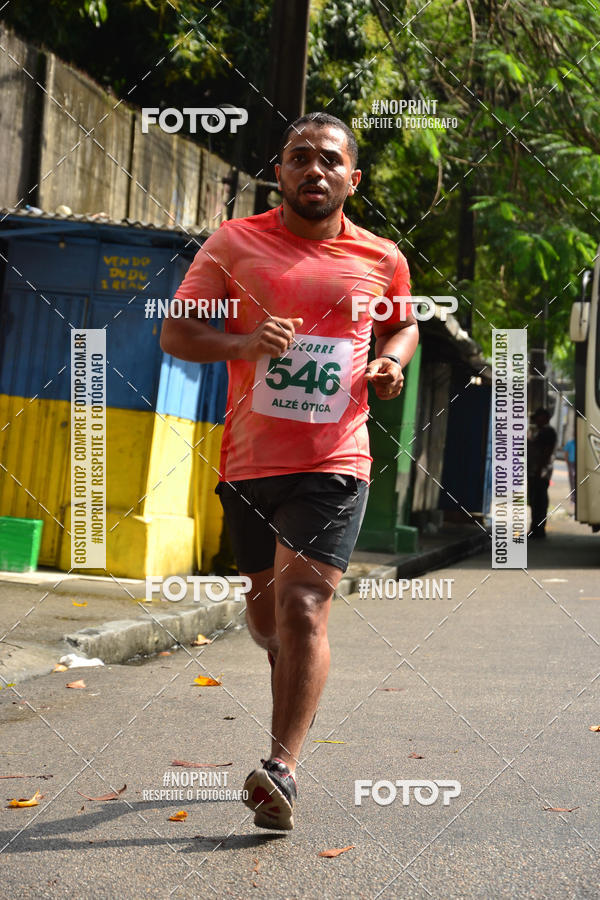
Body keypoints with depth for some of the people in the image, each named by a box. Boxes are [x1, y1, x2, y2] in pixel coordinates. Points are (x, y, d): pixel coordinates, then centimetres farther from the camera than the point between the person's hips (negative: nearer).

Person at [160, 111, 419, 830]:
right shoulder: (234, 244, 2)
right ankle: (291, 672, 52)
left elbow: (403, 323, 25)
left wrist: (391, 361, 2)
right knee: (266, 602, 17)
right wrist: (241, 343, -18)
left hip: (335, 461, -1)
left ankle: (282, 769, -16)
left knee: (303, 606, -15)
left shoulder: (382, 260, 6)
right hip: (249, 457, 2)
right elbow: (175, 332, 2)